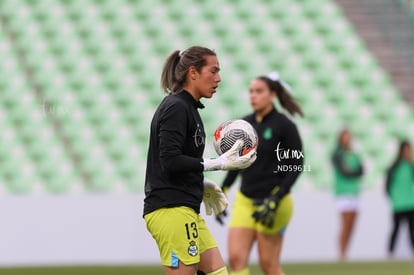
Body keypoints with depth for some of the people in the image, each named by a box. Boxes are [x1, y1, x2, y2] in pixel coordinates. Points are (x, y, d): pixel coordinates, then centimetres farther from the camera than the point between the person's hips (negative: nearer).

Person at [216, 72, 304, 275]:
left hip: (273, 202, -5)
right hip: (245, 200, 5)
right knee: (236, 258, -7)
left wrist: (275, 200, -17)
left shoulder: (285, 126, -8)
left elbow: (296, 166, -9)